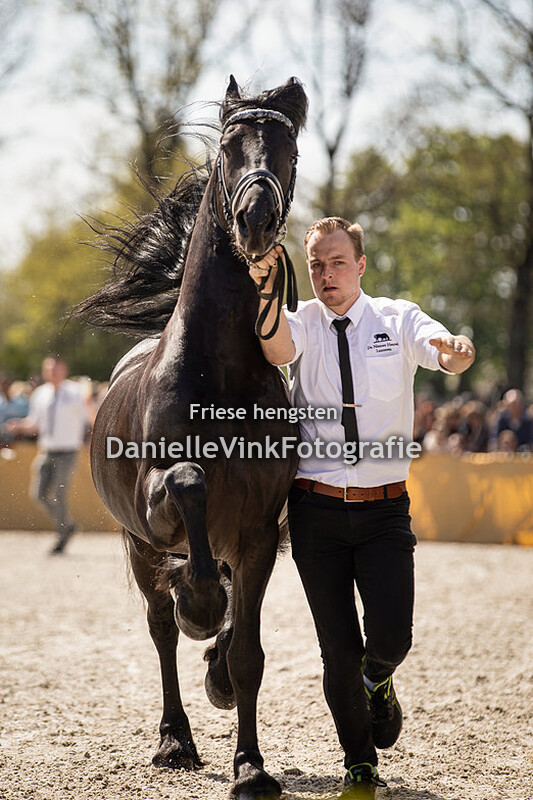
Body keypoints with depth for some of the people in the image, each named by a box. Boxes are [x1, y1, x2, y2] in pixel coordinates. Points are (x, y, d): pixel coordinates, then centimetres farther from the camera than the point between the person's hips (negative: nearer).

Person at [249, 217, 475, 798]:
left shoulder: (398, 320, 2)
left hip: (385, 510, 0)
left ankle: (378, 681, 28)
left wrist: (457, 351, -41)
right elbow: (278, 351, -22)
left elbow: (448, 355, -16)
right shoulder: (302, 321, 1)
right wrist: (264, 294, -40)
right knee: (338, 649, 3)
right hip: (317, 510, 0)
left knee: (391, 636, -10)